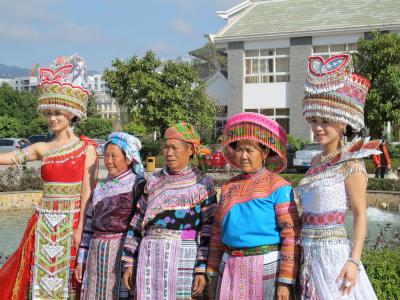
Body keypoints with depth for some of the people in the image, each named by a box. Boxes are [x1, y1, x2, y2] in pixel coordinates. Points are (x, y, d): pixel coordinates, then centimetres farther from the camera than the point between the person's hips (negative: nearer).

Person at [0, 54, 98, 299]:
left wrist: (80, 228, -14)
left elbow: (87, 193, -8)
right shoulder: (42, 149, 9)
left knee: (68, 279, 0)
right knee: (41, 278, 5)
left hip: (72, 222, -4)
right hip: (44, 222, 4)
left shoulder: (86, 148, -2)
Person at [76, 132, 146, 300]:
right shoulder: (100, 187, 14)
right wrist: (81, 260, 13)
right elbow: (89, 225, 15)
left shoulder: (138, 186, -4)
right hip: (97, 255, 6)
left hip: (124, 253, -5)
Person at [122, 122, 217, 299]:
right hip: (150, 258, 4)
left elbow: (209, 230, -3)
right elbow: (138, 222, 12)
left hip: (184, 258, -3)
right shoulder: (154, 180, 11)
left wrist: (202, 269, -9)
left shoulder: (202, 184, 1)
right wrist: (129, 263, 9)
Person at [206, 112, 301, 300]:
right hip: (231, 268, 5)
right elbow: (217, 233, 14)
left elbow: (291, 235, -11)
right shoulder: (228, 187, 10)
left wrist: (286, 281, -14)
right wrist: (213, 274, 12)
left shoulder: (278, 187, -6)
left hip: (266, 266, -5)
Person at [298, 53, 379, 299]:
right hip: (309, 255, 7)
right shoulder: (316, 162, 10)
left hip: (334, 254, -6)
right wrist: (304, 252, 15)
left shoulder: (351, 163, -9)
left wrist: (354, 261, -16)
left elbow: (360, 214, -10)